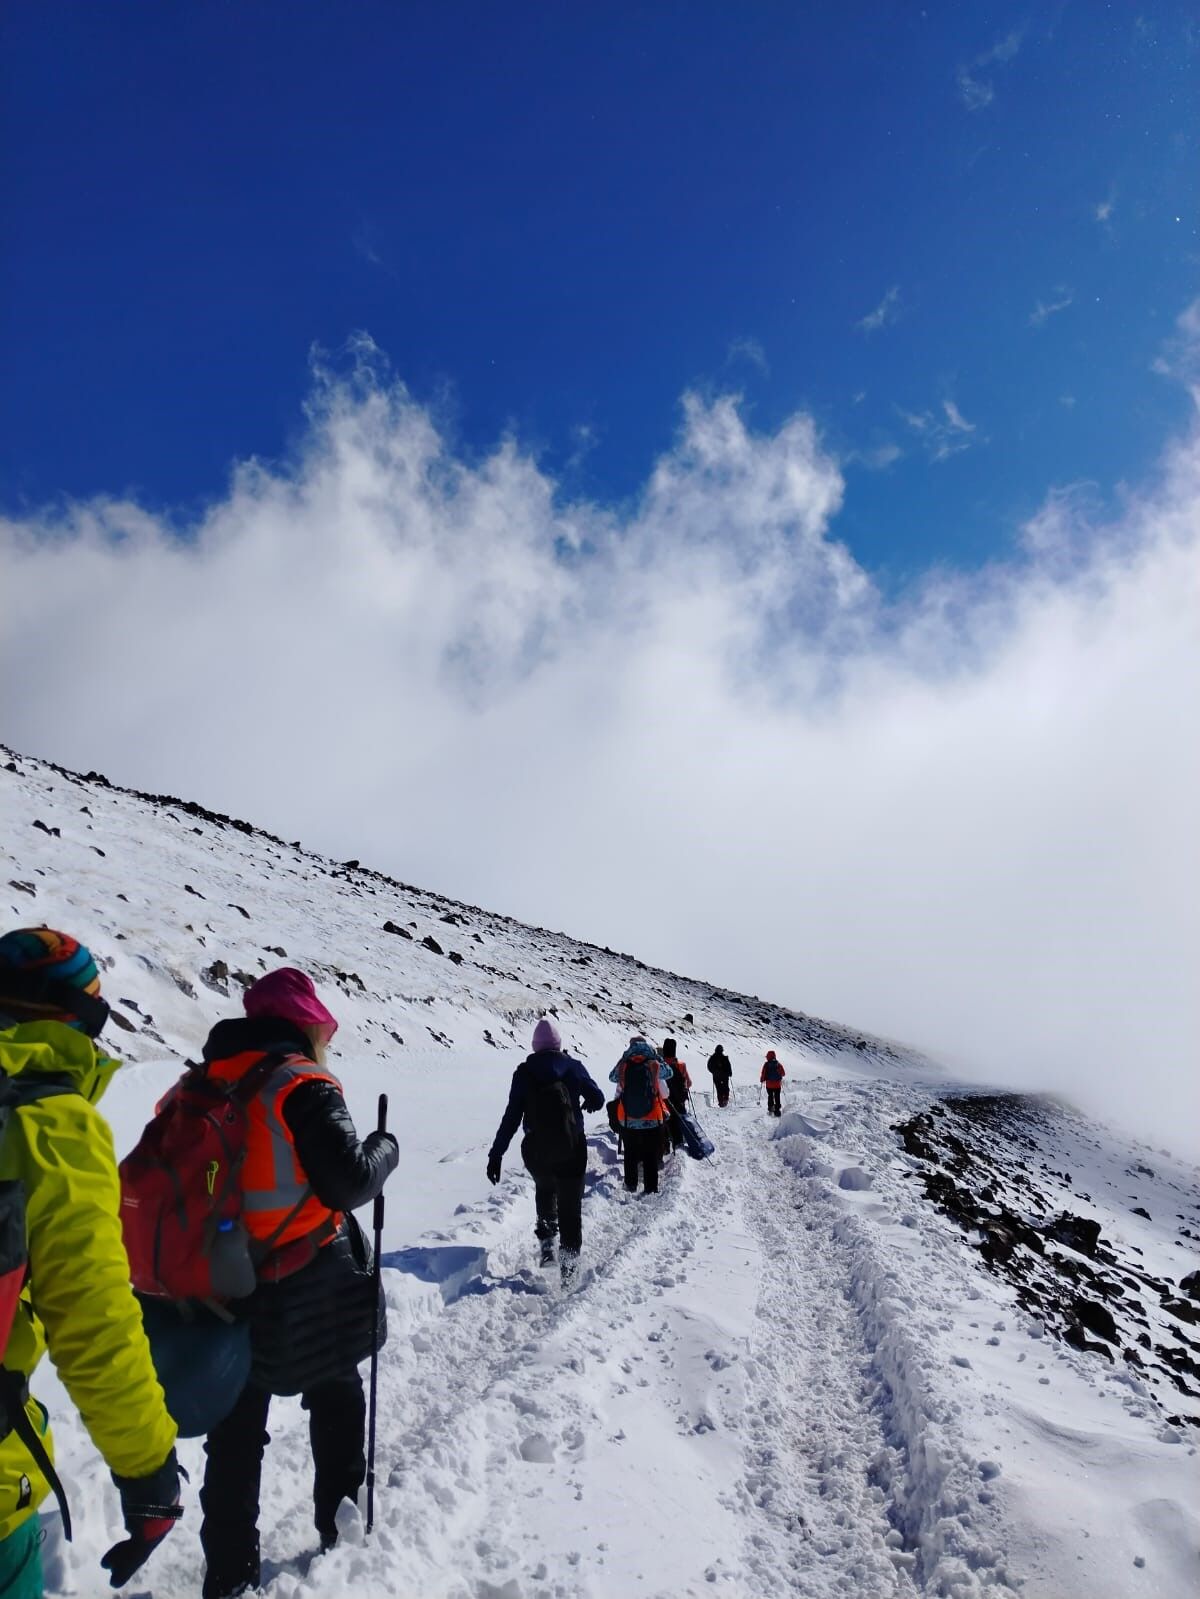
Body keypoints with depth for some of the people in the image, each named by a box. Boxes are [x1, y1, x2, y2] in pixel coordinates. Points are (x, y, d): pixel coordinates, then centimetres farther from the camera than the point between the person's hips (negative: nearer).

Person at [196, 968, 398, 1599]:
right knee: (336, 1401, 20)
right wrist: (385, 1147, -5)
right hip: (312, 1294, -4)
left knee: (236, 1426, 15)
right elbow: (349, 1182, -23)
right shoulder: (303, 1086, -19)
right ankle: (341, 1518, 35)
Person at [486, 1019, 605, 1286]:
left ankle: (546, 1243, 17)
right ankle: (569, 1267, 5)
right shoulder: (573, 1066, -1)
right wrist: (586, 1104, 29)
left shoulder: (524, 1072, -2)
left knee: (544, 1189, 30)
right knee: (570, 1208, 10)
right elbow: (598, 1099, 5)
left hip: (536, 1151, 1)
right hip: (571, 1149, -1)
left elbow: (511, 1117, -5)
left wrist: (495, 1155, -2)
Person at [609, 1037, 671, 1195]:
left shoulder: (624, 1063, -8)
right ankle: (651, 1188, 11)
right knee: (651, 1156, 8)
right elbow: (668, 1073, 9)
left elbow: (612, 1077, 11)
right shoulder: (655, 1062, -11)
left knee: (630, 1154, 18)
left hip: (627, 1118, 2)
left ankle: (631, 1186, 28)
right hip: (652, 1118, -2)